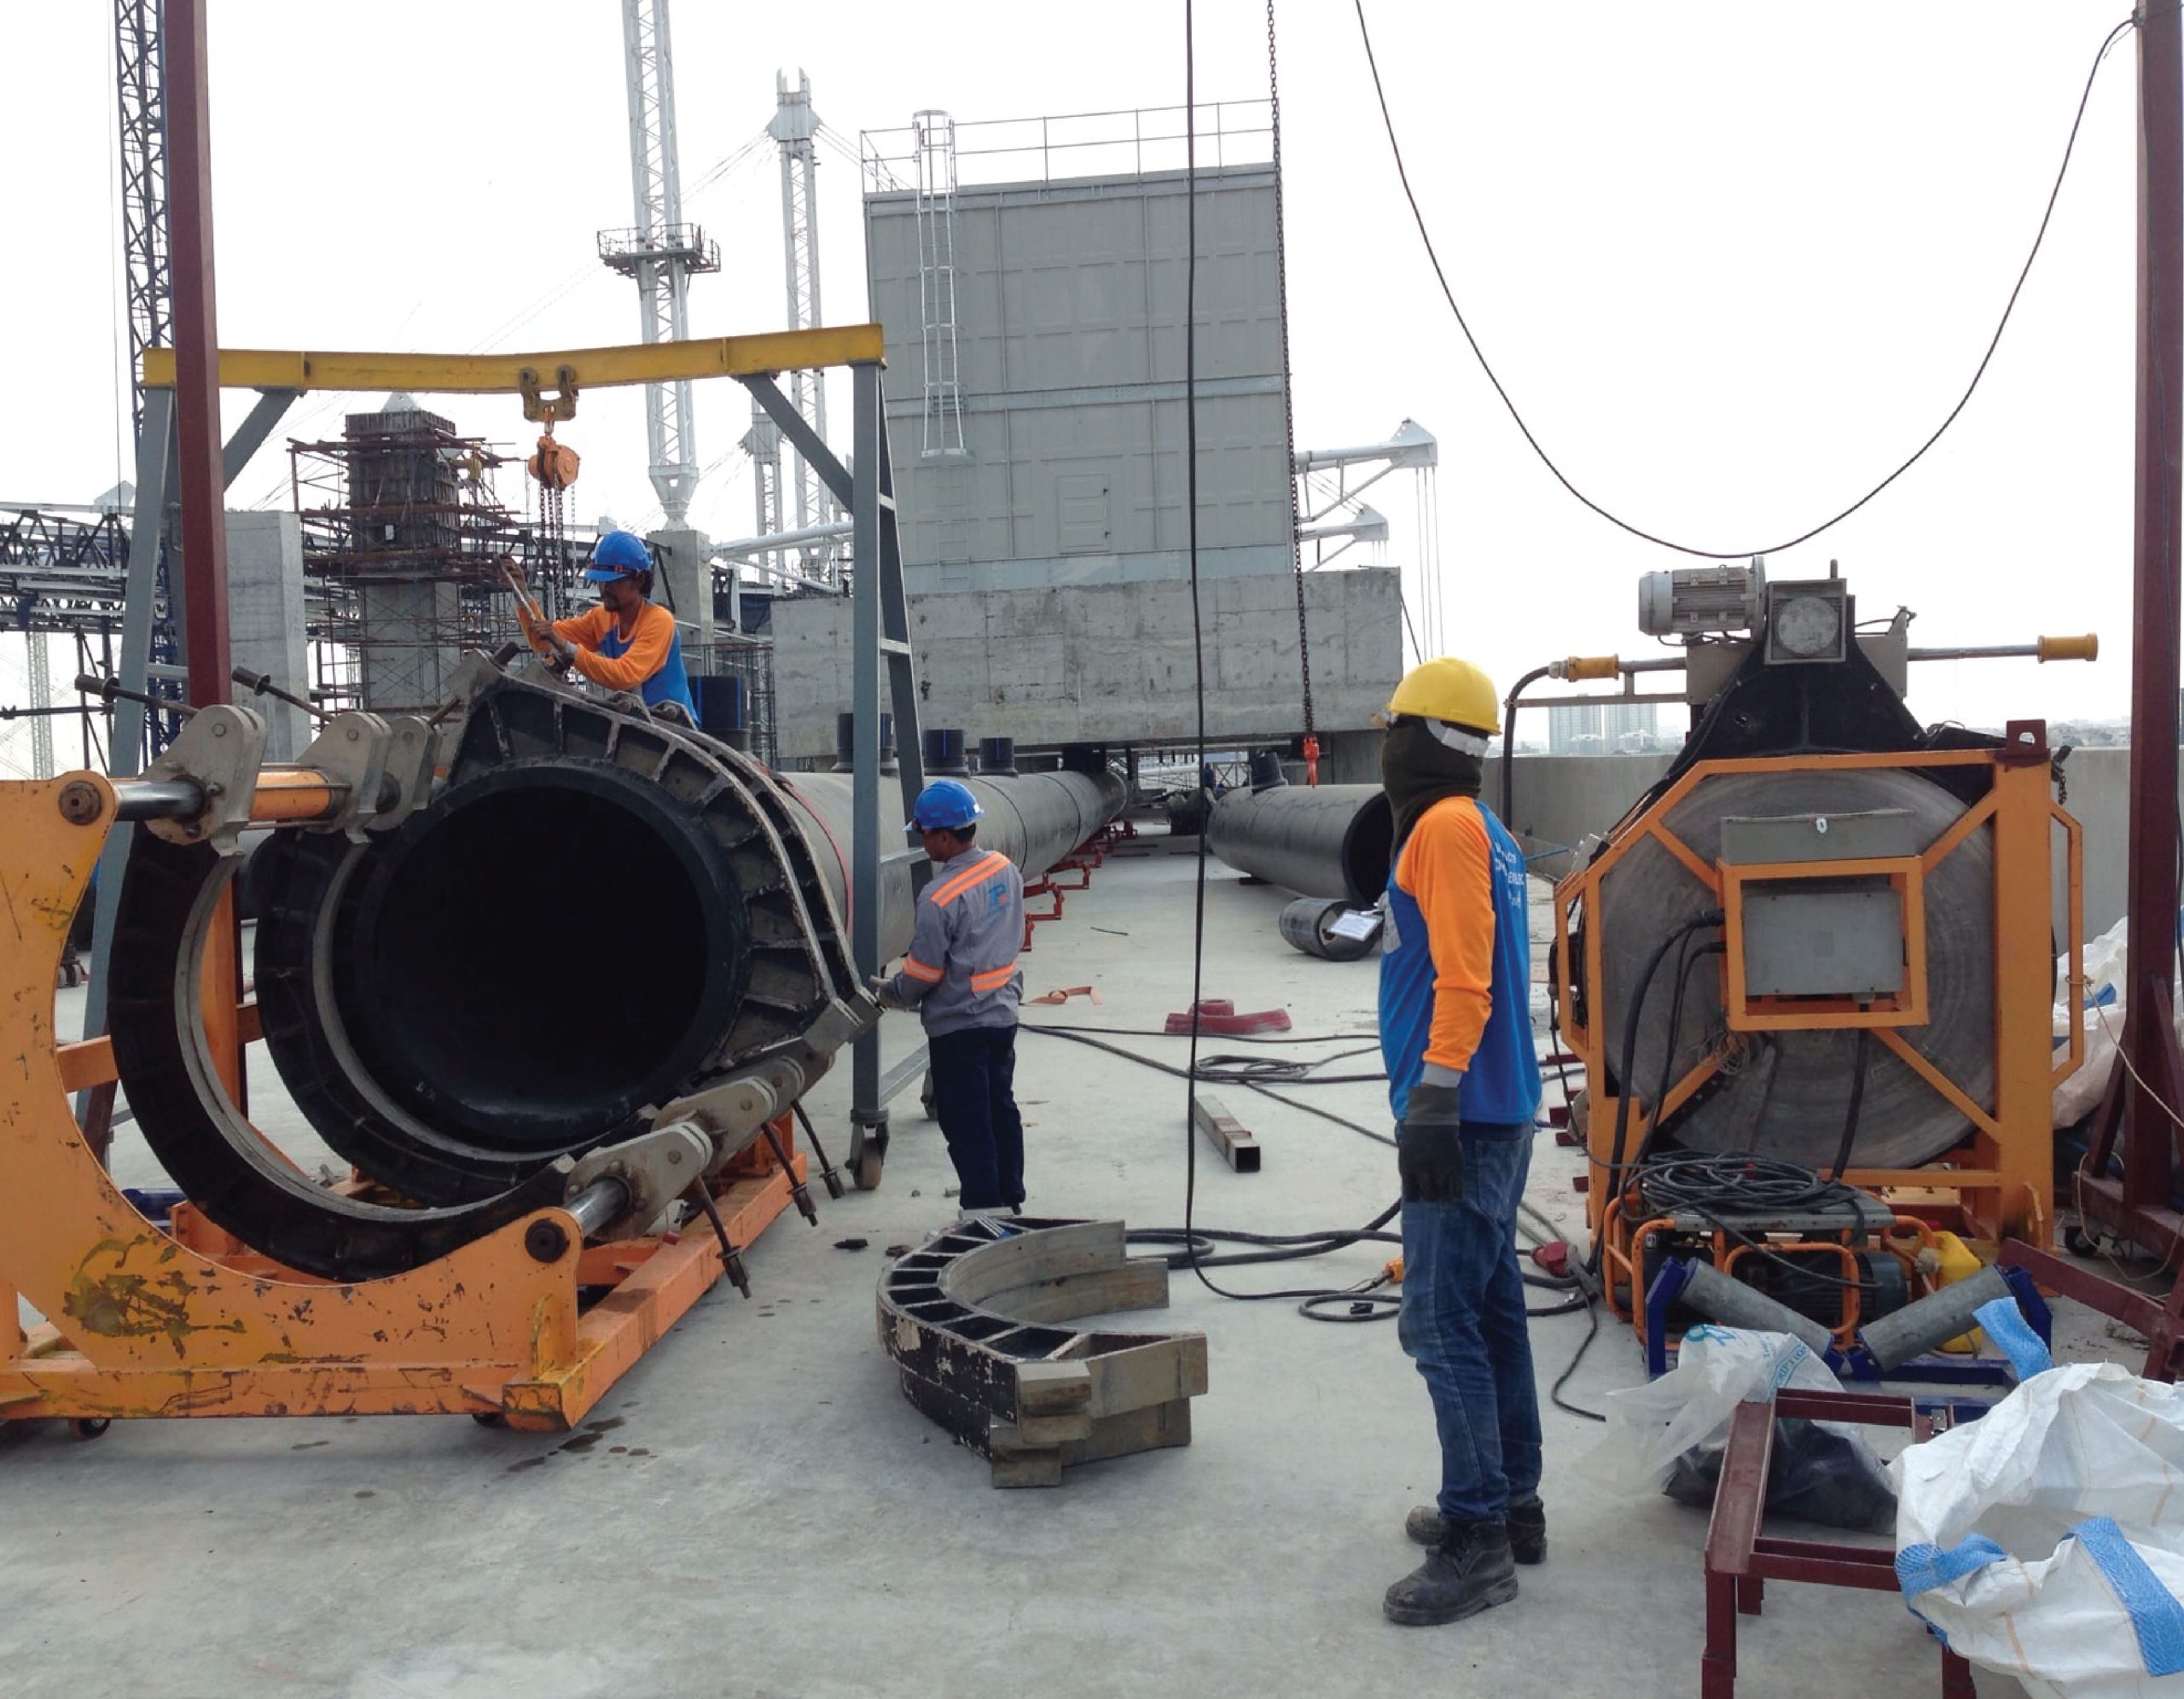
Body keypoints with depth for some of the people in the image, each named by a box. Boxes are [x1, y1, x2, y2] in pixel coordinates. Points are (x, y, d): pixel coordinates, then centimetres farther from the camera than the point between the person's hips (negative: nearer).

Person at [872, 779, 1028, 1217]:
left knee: (967, 1125, 3)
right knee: (1001, 1110, 18)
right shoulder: (1006, 870, 0)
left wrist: (891, 993, 3)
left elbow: (924, 970, -16)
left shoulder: (940, 896, -23)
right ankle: (1010, 1201, 27)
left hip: (958, 1026, -8)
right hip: (1002, 1013, 8)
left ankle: (982, 1210, 8)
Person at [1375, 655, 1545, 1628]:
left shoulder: (1446, 826, -13)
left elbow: (1461, 976, -21)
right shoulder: (1486, 834, 16)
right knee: (1491, 1313, 15)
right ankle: (1512, 1506, 25)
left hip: (1461, 1119, -10)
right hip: (1495, 1113, 10)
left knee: (1442, 1323, -7)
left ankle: (1476, 1543, -1)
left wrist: (1433, 1104, -24)